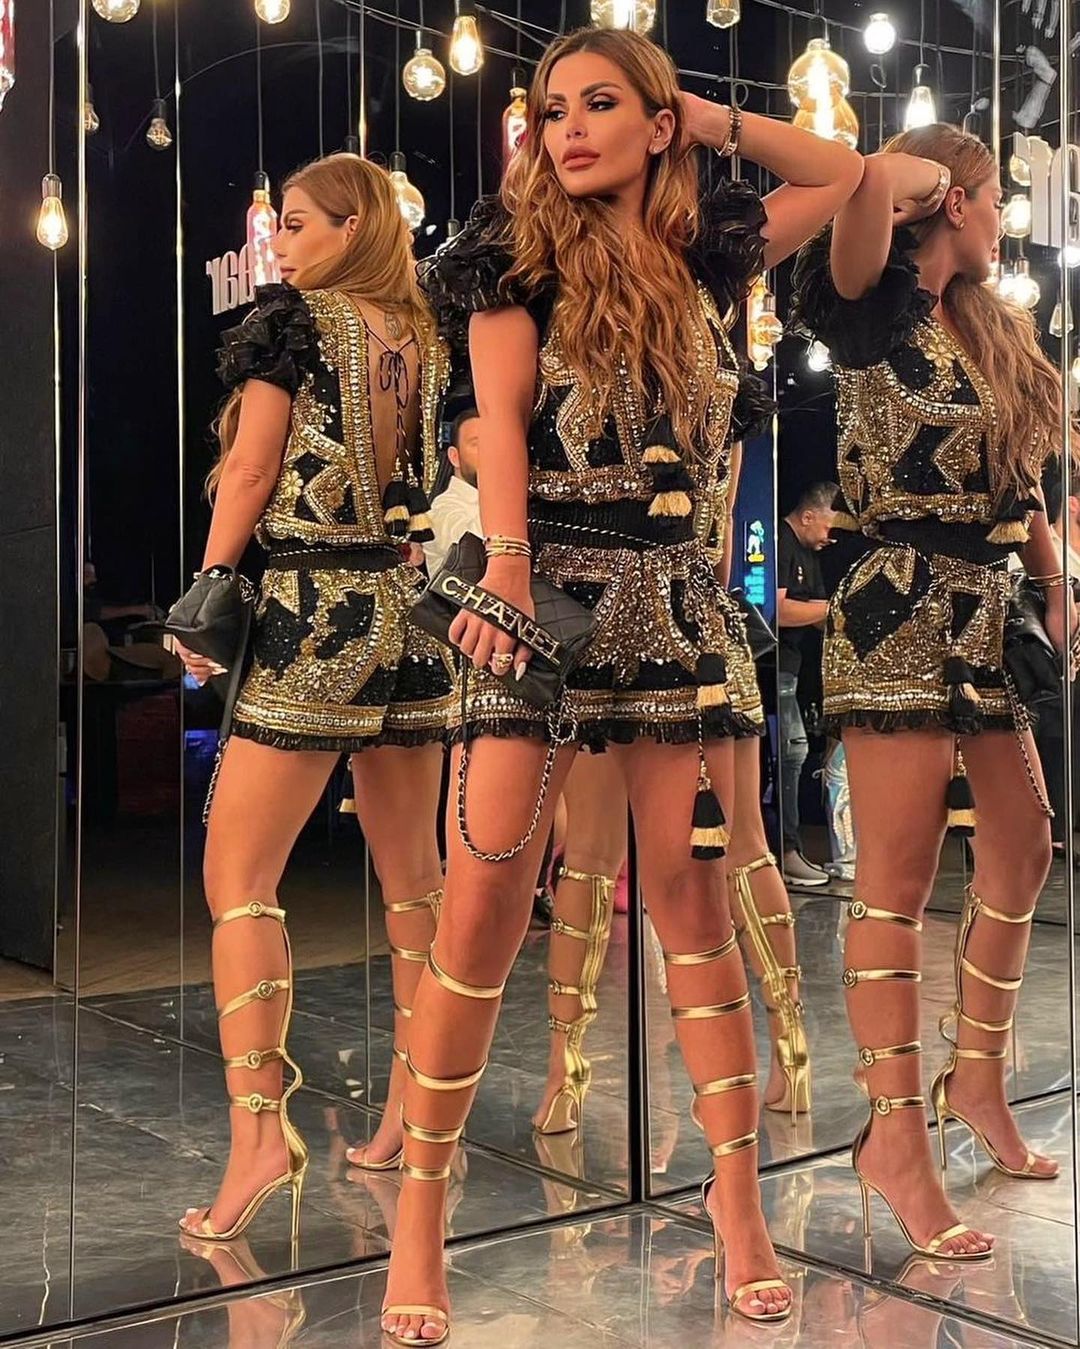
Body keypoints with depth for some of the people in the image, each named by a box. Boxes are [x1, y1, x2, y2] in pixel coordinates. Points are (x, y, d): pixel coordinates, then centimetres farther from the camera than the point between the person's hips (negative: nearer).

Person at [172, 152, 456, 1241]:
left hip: (315, 609, -7)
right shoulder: (422, 339, 15)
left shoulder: (293, 316, -2)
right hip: (413, 609, 7)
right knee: (412, 876, 11)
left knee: (236, 876, -5)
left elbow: (250, 471, -6)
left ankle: (260, 1129, -14)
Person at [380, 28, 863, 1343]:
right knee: (482, 909, -8)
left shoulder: (702, 257, 13)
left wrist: (710, 121, 16)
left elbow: (843, 172, 26)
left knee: (693, 902, 3)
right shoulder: (520, 245, 6)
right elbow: (498, 413, -7)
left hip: (674, 597, 3)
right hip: (546, 582, -2)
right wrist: (507, 566, -21)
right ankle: (418, 1216, 3)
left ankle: (738, 1194, 15)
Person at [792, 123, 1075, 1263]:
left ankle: (977, 1079, 29)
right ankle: (896, 1137, 3)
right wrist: (914, 179, -7)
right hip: (901, 614, -9)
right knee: (898, 881, -5)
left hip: (986, 615, 9)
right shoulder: (878, 310, -7)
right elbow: (879, 181, -28)